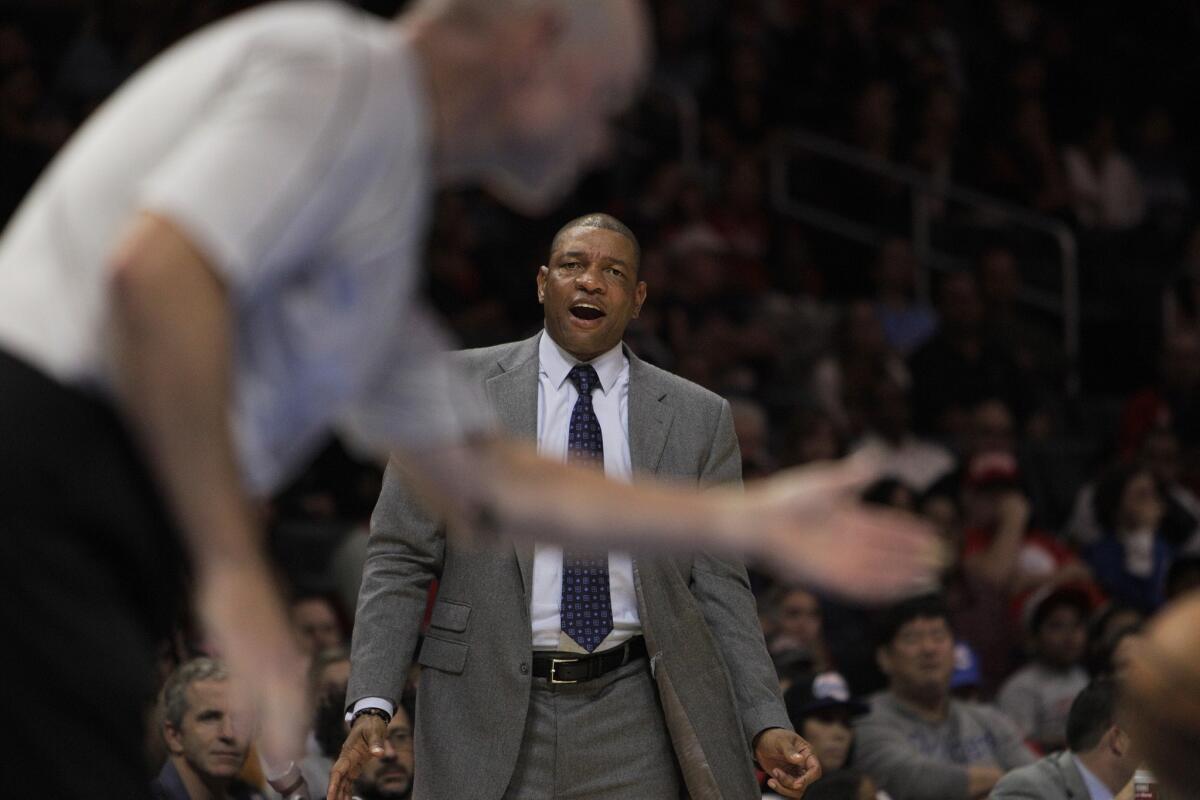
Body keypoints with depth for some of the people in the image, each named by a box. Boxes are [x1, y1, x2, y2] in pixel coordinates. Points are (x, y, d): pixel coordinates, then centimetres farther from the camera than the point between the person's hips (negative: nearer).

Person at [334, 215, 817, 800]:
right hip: (486, 713, -1)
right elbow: (399, 559, 2)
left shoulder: (698, 417, 8)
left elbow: (717, 586, 7)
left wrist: (767, 725, -4)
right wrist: (371, 704, -9)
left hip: (628, 728, 1)